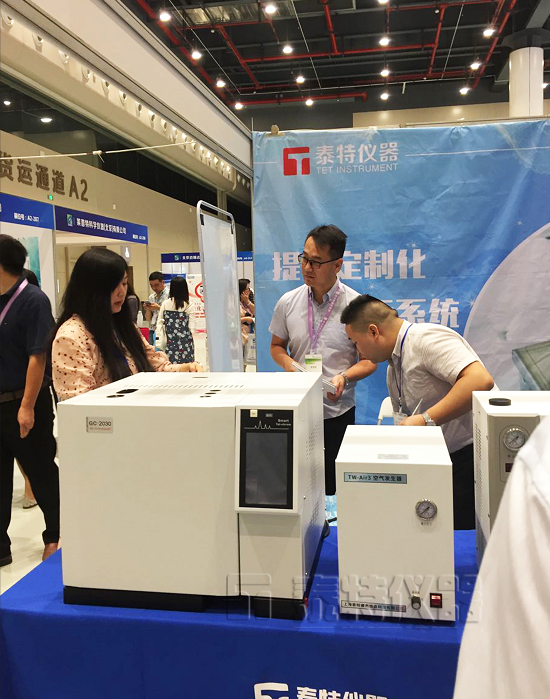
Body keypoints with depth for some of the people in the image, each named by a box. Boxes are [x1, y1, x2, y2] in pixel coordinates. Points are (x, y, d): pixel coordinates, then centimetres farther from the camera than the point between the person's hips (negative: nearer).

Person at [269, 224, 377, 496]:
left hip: (338, 410, -2)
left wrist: (344, 377, -19)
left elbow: (370, 359, 0)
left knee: (333, 489, 6)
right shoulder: (288, 302, 3)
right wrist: (289, 364, -7)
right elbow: (276, 346, 15)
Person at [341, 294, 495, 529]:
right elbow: (405, 427, 22)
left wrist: (426, 419, -26)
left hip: (474, 451, -9)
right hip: (444, 460, 9)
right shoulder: (393, 368, 17)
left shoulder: (426, 338, -15)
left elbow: (480, 380, -28)